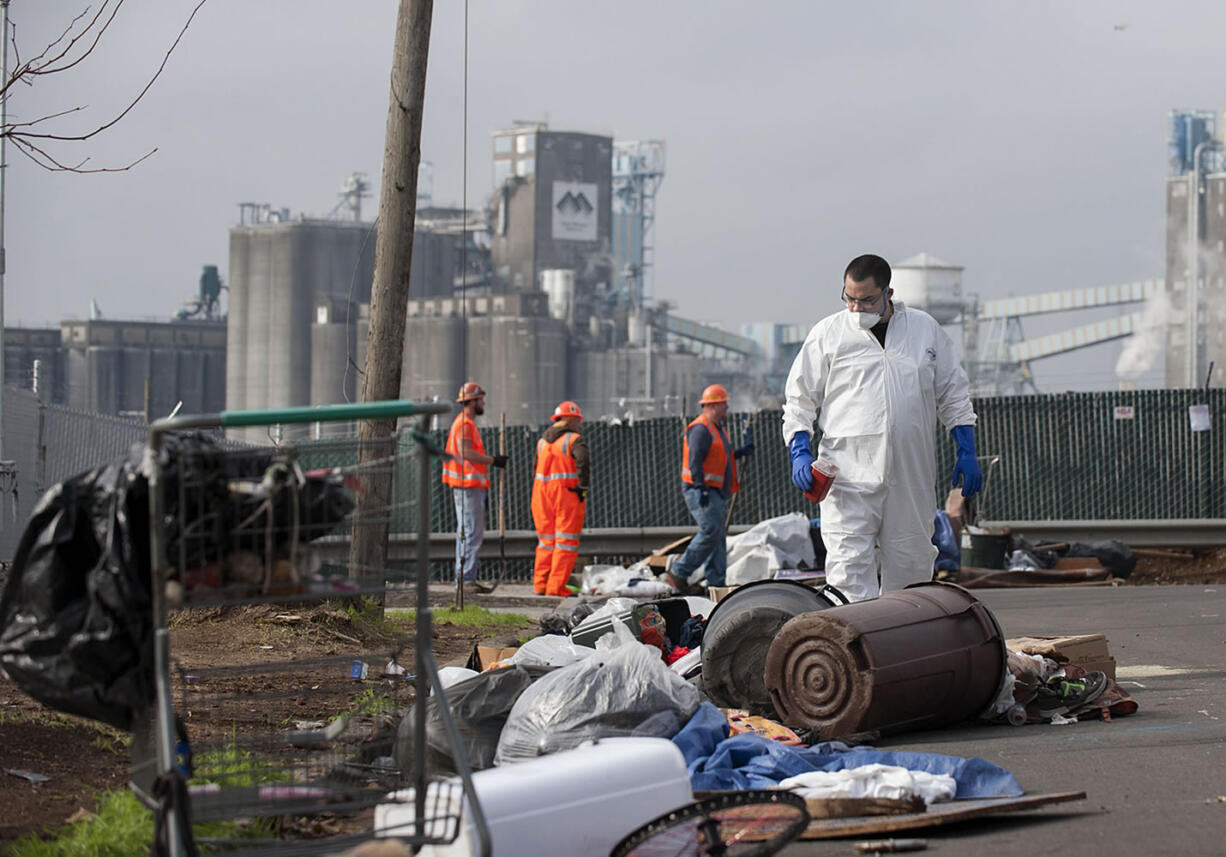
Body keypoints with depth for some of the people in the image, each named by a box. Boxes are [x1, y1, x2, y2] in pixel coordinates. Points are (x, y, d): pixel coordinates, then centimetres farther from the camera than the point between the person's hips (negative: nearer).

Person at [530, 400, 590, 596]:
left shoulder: (542, 441, 15)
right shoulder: (574, 440, -6)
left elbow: (537, 469, 13)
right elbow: (583, 461, -23)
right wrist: (583, 486, -14)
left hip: (542, 492, 6)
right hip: (567, 493, -6)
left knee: (546, 541, 14)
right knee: (566, 542, -1)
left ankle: (540, 585, 13)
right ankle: (555, 587, -5)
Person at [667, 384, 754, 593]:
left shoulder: (718, 428, 20)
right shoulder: (701, 429, -13)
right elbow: (695, 460, -21)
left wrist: (741, 452, 17)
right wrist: (701, 488, -27)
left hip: (715, 491, 11)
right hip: (700, 490, -11)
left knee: (718, 537, 7)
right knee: (711, 530, -19)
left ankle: (716, 583, 8)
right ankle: (679, 571, -14)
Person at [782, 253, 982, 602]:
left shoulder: (926, 329, 10)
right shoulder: (827, 334, 5)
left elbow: (953, 394, 17)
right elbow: (799, 398, 9)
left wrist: (967, 452, 10)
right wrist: (800, 452, -5)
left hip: (911, 477, 3)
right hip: (849, 472, -2)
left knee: (911, 565, 6)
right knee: (849, 566, -14)